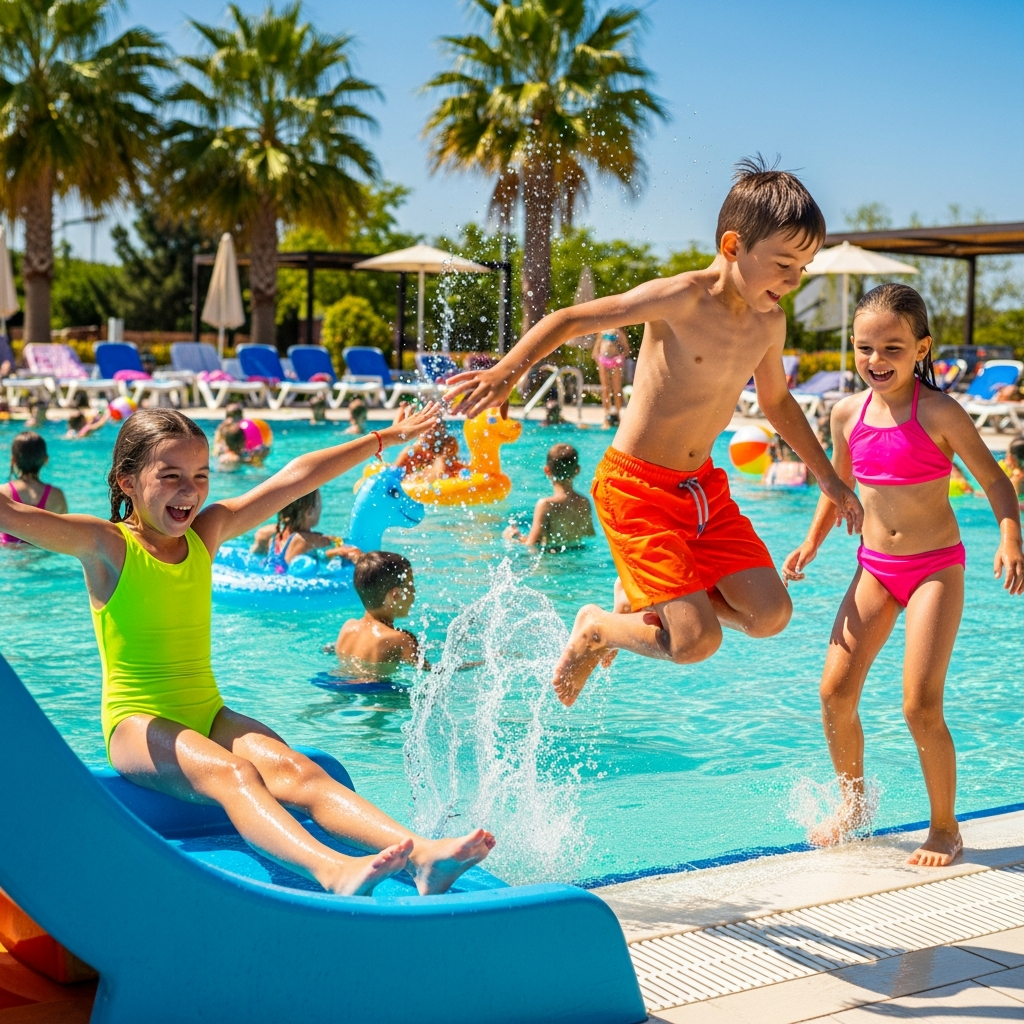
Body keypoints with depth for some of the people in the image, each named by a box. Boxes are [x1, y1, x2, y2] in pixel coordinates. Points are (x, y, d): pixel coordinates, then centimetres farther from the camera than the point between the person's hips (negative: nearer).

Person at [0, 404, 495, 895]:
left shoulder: (208, 531, 11)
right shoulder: (106, 545, -5)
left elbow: (293, 479, 15)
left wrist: (384, 439, 23)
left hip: (208, 715, 5)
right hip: (139, 724, -5)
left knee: (295, 771, -24)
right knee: (230, 774, -34)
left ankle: (422, 855, -45)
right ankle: (332, 870, -59)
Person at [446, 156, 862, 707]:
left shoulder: (769, 323, 3)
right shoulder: (682, 298, -18)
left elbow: (776, 400, 22)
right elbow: (569, 320, -14)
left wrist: (828, 477, 24)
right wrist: (506, 371, -28)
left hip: (703, 485, 7)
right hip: (636, 486, -7)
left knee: (770, 614, -5)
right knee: (697, 640, -16)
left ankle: (641, 597, 19)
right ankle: (595, 627, 15)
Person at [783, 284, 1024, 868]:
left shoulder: (938, 412, -13)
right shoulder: (849, 413, 2)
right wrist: (812, 542, 7)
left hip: (936, 568, -5)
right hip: (874, 568, 5)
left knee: (921, 705, -12)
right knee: (835, 693, 0)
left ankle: (945, 828, 10)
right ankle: (854, 804, 25)